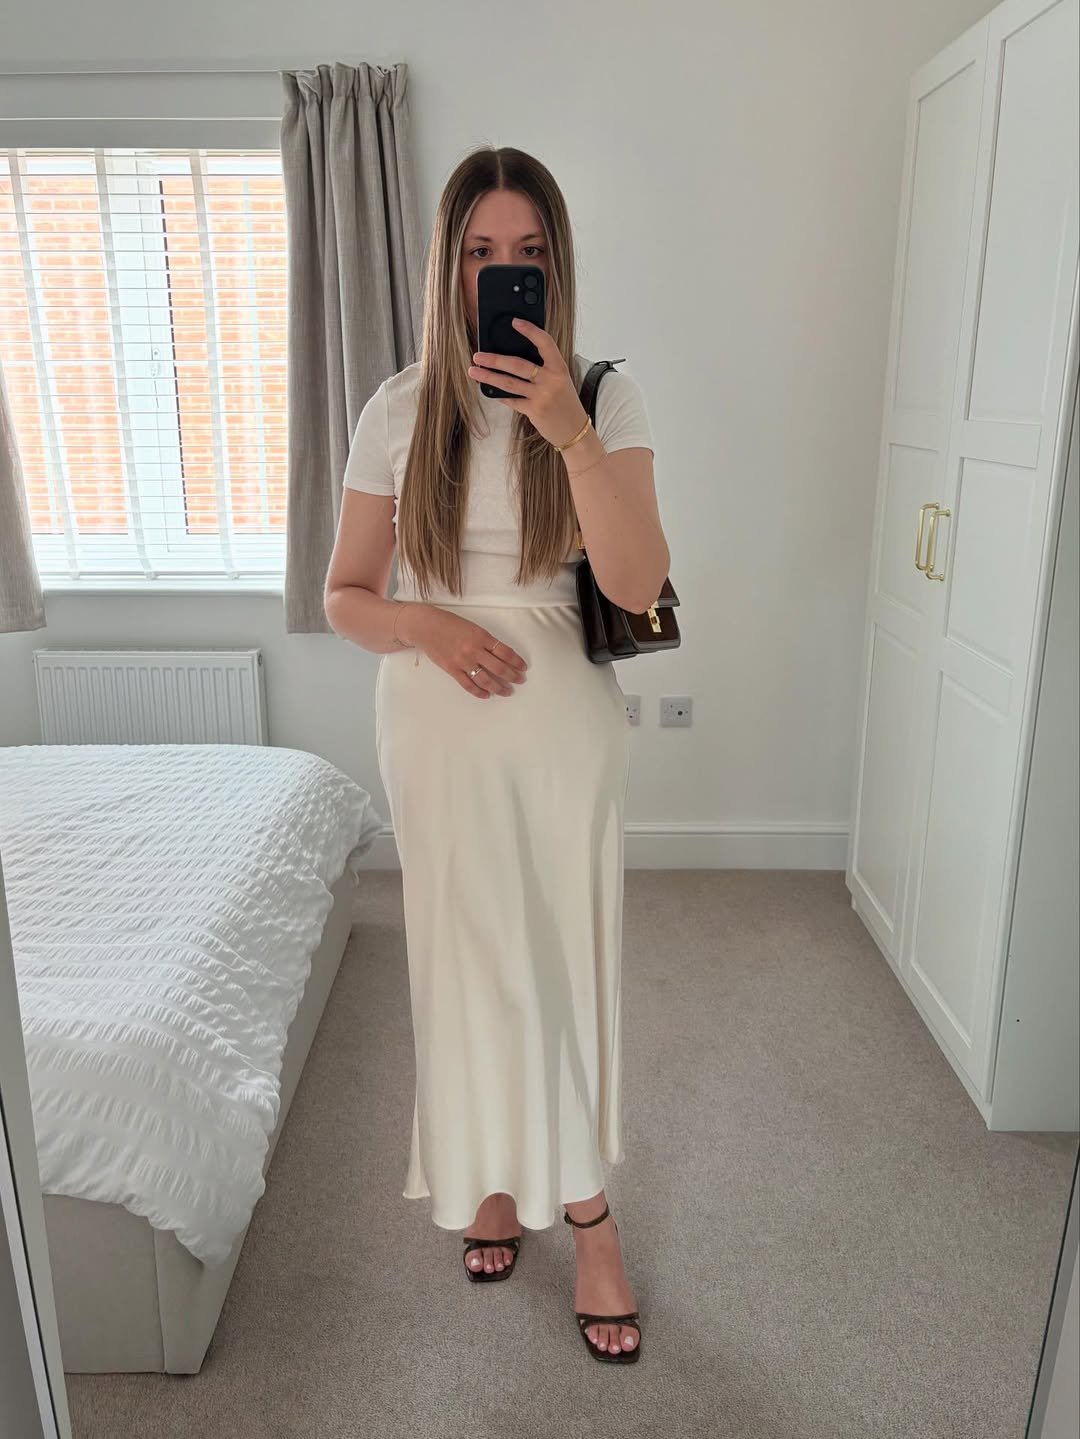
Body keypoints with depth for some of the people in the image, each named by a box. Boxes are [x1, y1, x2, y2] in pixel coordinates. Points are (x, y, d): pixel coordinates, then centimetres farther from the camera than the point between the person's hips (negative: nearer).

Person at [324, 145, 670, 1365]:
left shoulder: (605, 398, -5)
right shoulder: (399, 412, -2)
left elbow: (637, 587, -16)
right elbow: (344, 596, 2)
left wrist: (571, 434, -27)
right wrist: (426, 626, -18)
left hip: (563, 723, -1)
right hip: (440, 725, 1)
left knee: (564, 955, 8)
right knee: (466, 954, 12)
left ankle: (574, 1196, 31)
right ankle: (491, 1171, 38)